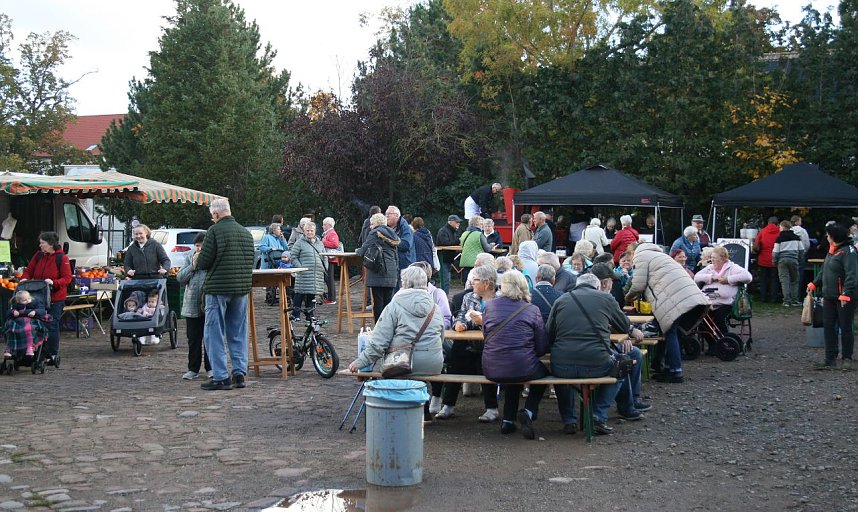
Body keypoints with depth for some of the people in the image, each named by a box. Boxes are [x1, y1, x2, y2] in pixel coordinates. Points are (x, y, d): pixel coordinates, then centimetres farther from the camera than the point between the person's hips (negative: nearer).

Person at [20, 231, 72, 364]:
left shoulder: (61, 258, -9)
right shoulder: (38, 255, 7)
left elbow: (67, 278, -12)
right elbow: (29, 271, 14)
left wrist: (54, 282, -26)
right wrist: (24, 278, -6)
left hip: (55, 299, -5)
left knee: (52, 326, -4)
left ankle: (53, 355, 5)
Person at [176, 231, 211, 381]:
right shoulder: (190, 258, 9)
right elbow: (180, 278, 5)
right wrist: (192, 266, -5)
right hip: (192, 305, 3)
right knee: (193, 339, 9)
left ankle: (211, 368, 17)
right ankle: (193, 369, 17)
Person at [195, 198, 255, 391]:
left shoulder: (215, 231, -10)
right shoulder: (246, 232, 10)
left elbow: (204, 262, -11)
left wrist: (197, 261, 10)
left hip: (218, 288, -6)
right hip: (242, 288, 6)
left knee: (214, 333, 1)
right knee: (238, 333, 13)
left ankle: (221, 377, -1)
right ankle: (240, 373, 13)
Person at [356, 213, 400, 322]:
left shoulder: (374, 234, -4)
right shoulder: (391, 234, 18)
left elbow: (364, 250, -7)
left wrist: (358, 250, 14)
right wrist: (396, 270, 20)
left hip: (378, 273, -6)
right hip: (391, 274, 7)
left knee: (378, 301, -2)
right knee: (388, 300, 8)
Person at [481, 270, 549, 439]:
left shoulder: (490, 306, 4)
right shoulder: (532, 310, -2)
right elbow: (542, 347, -1)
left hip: (491, 370, 3)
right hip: (522, 370, -3)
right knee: (543, 372, 30)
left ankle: (508, 419, 27)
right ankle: (528, 411, 6)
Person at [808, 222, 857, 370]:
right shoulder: (832, 251, 14)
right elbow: (824, 271, 25)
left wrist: (846, 294, -28)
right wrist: (814, 284, 19)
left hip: (845, 298, -9)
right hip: (829, 297, 9)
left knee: (845, 328, 2)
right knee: (828, 327, 8)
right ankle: (830, 359, 13)